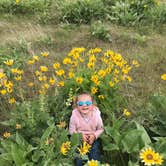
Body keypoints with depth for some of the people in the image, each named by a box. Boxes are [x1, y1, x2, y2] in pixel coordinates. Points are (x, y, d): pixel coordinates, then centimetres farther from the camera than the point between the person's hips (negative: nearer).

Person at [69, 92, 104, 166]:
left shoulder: (96, 115, -16)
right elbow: (71, 131, -7)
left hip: (93, 140, 1)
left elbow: (101, 129, -2)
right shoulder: (74, 116, -18)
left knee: (95, 160, -5)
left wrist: (94, 135, -19)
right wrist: (80, 135, -21)